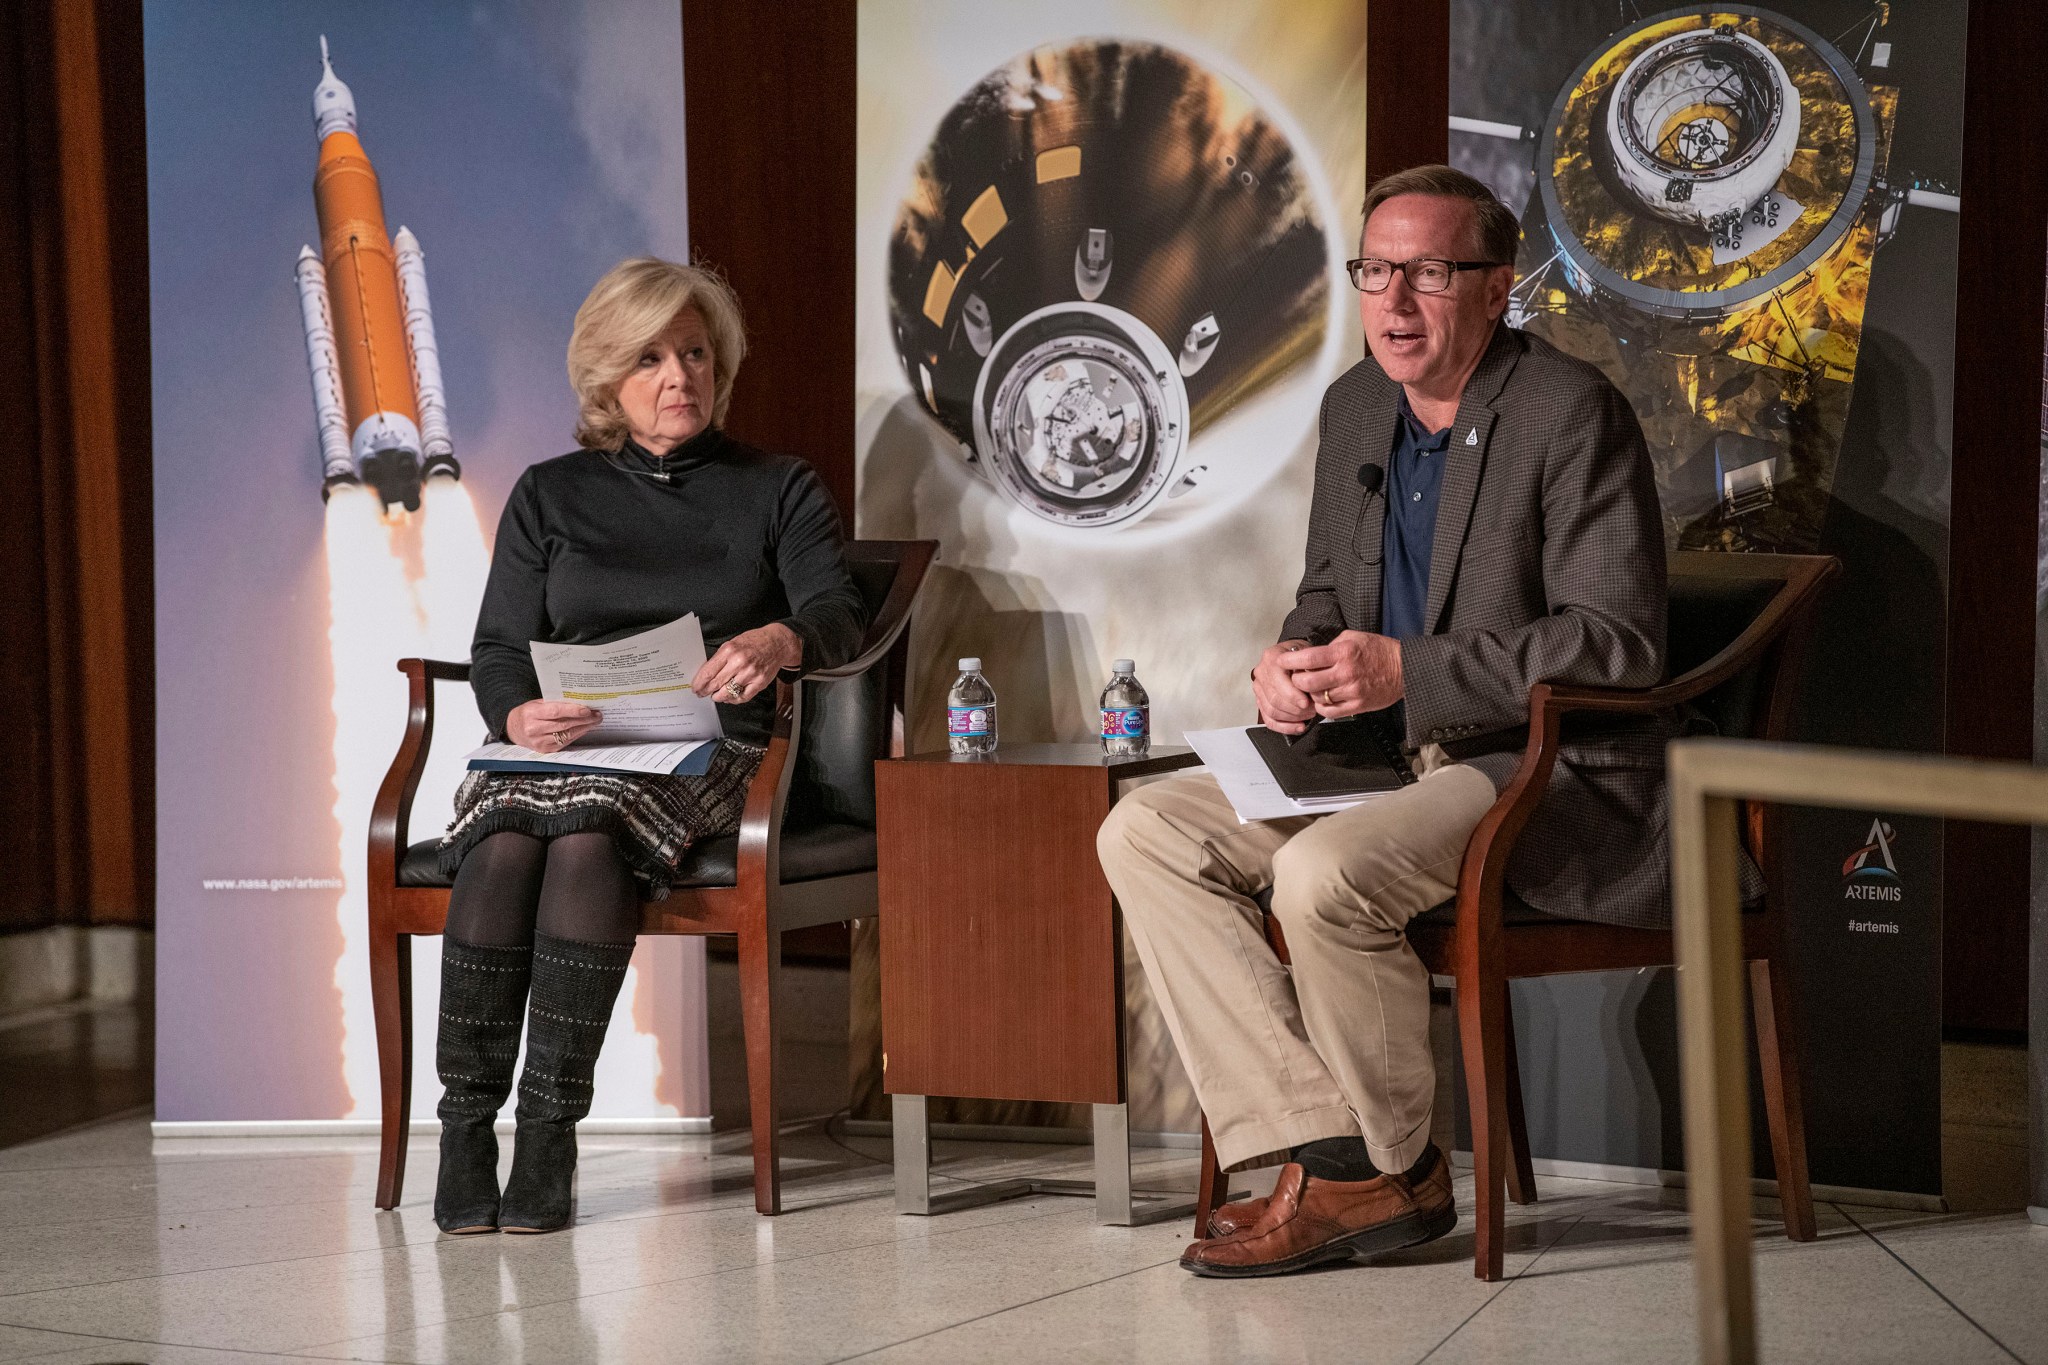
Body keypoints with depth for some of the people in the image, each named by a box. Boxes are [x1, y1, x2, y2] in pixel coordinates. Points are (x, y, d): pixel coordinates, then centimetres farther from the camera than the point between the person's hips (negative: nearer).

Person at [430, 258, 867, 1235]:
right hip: (558, 745, 2)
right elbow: (498, 650, 13)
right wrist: (521, 714, -12)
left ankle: (551, 1131, -35)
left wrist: (779, 640, -24)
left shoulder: (779, 489, 19)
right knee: (504, 846, -34)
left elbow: (840, 616, 1)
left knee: (586, 833, -36)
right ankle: (464, 1129, -30)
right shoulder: (551, 494, 22)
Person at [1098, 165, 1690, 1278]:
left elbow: (1618, 643, -18)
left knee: (1323, 873, -32)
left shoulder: (1572, 412, -12)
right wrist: (1293, 663, -1)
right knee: (1144, 832, -7)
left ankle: (1396, 1169, -6)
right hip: (1395, 762, 9)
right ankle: (1326, 1161, -14)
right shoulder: (1354, 406, 12)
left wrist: (1408, 672, -23)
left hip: (1555, 770, -9)